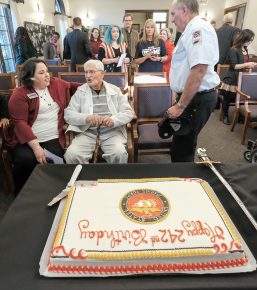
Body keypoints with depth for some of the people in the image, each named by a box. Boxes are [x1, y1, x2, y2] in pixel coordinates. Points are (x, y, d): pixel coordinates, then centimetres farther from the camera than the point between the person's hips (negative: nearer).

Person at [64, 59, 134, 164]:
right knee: (71, 154, -25)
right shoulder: (80, 91, 9)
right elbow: (68, 114, 1)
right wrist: (87, 118, -19)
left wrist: (113, 120, -17)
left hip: (112, 132, 0)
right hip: (87, 133, 1)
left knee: (119, 154, -29)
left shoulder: (115, 90, 10)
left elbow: (128, 112, 4)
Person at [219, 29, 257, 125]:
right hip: (232, 79, -7)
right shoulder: (234, 50, -14)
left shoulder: (245, 49, 11)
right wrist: (247, 64, -21)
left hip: (241, 78, 7)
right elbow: (233, 66, -18)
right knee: (227, 98, 3)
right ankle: (225, 115, 17)